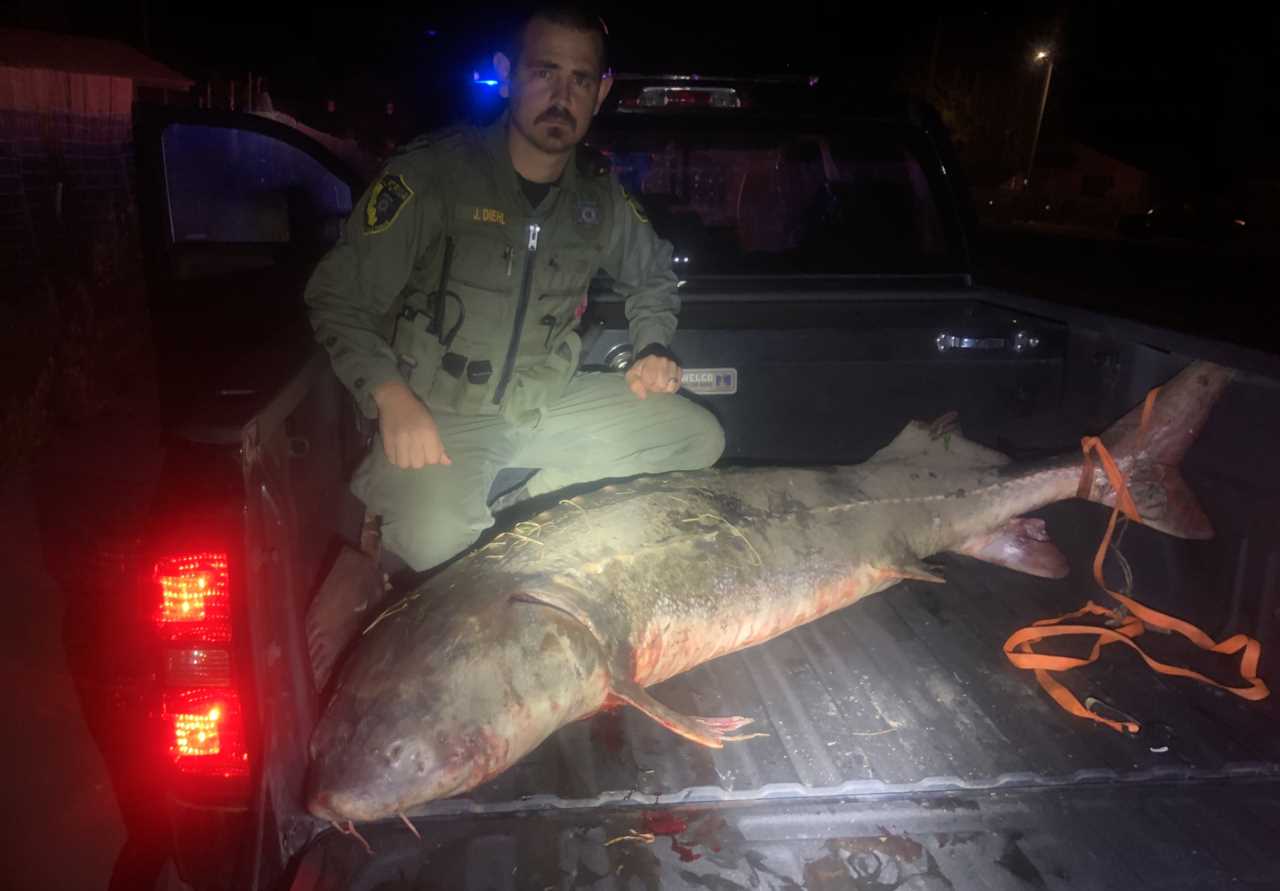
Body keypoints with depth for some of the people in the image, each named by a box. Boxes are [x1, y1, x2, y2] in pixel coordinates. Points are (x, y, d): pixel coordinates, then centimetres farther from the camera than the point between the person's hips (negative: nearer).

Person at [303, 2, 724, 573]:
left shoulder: (602, 195, 2)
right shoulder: (431, 173, -13)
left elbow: (652, 274, 23)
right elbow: (339, 297, -10)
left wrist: (652, 349, 4)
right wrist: (392, 396, -24)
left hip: (550, 405, 5)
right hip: (438, 413, -5)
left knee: (699, 437, -6)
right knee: (437, 539, -33)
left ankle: (527, 508, -5)